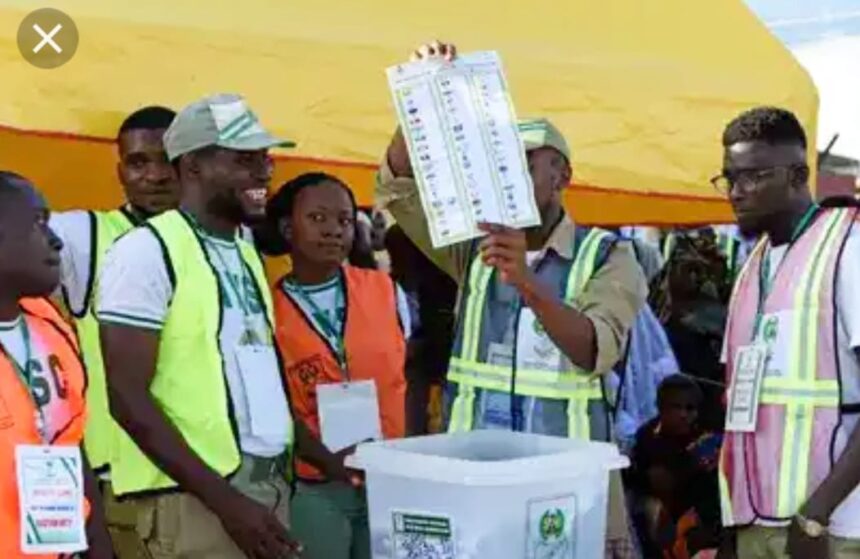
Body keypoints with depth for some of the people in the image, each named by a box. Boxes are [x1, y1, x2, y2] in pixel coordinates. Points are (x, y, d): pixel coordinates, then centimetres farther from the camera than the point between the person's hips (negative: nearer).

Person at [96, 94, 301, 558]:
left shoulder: (246, 252, 14)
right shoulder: (147, 250, -10)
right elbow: (128, 398, -15)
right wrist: (225, 500, -18)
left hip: (269, 485, 7)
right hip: (195, 497, -7)